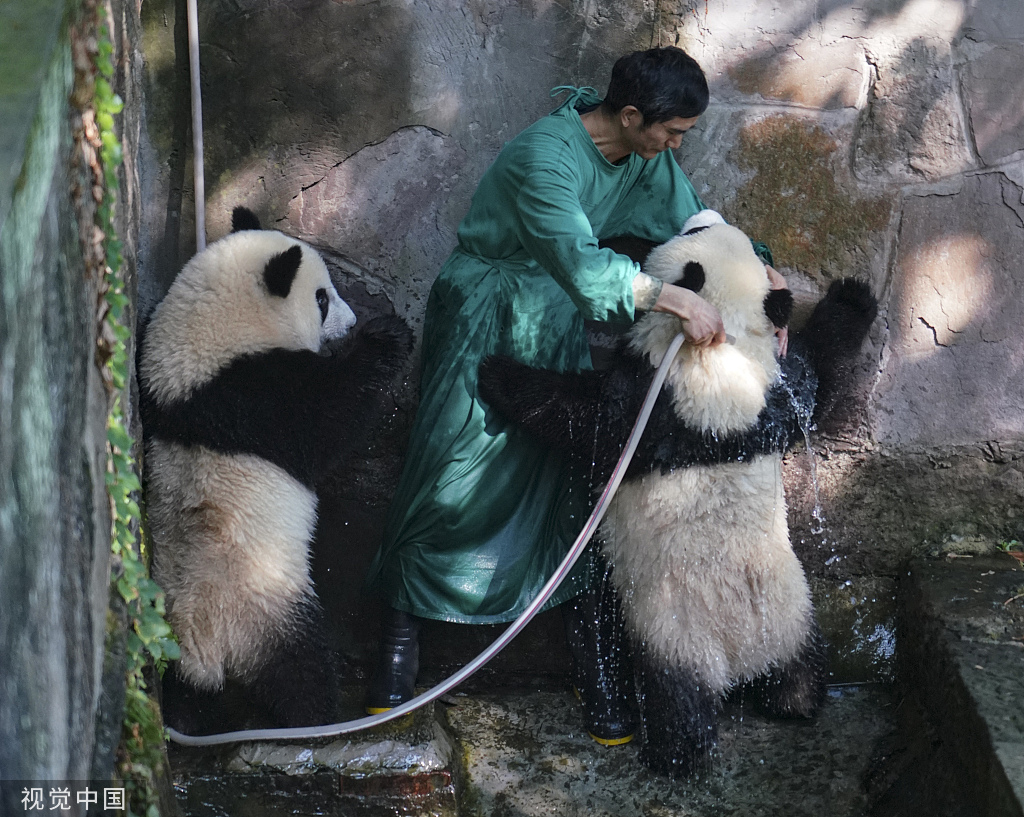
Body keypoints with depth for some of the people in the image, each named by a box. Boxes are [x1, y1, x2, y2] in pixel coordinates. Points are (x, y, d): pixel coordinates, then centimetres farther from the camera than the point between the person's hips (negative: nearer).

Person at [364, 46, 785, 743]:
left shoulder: (647, 158, -4)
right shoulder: (546, 157, -29)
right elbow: (582, 264, -42)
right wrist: (675, 299, -47)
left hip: (555, 326, 6)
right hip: (483, 319, -6)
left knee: (577, 483, -1)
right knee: (449, 479, -5)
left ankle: (596, 662, 7)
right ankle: (403, 630, 16)